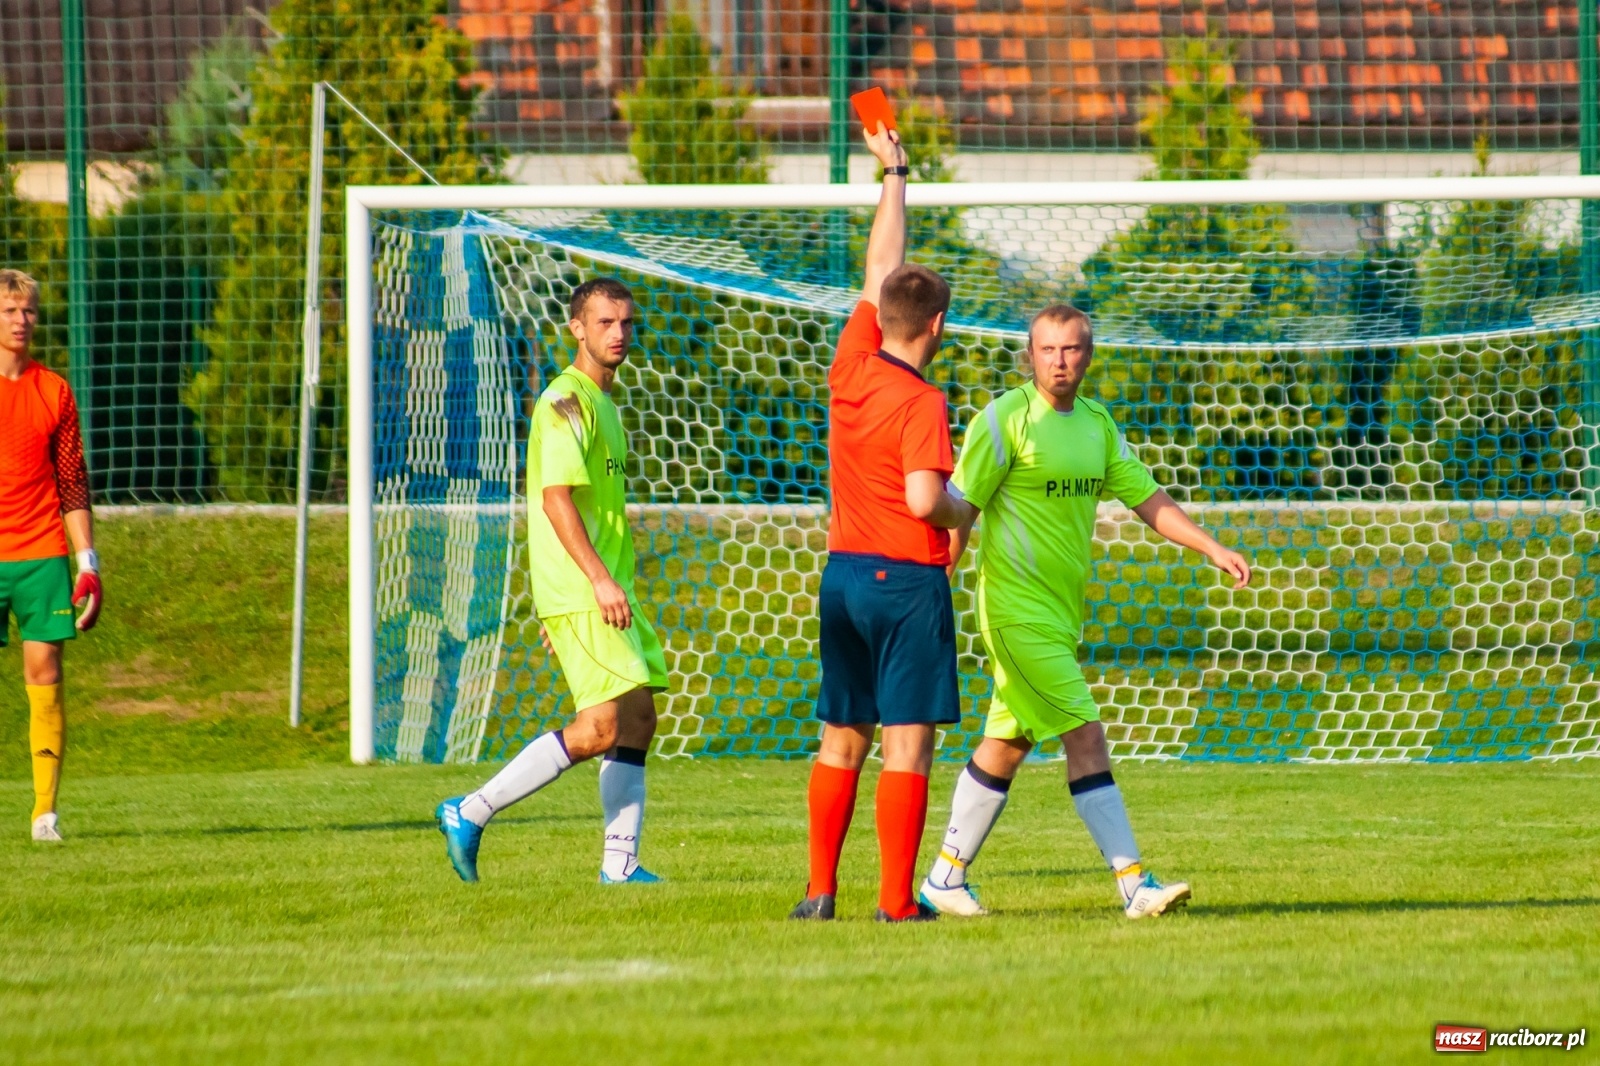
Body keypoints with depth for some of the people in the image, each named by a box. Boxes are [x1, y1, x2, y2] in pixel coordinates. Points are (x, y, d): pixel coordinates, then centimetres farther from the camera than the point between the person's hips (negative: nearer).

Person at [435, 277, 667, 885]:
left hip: (608, 595, 10)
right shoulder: (566, 402, -11)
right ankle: (469, 814, -8)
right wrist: (600, 579, -25)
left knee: (638, 719, 5)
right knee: (600, 729, -14)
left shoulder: (602, 402, 19)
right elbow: (556, 498, -20)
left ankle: (620, 862, 6)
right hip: (578, 594, -10)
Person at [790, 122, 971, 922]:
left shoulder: (850, 373, 4)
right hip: (907, 580, -7)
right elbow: (923, 498, -26)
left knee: (841, 740, 12)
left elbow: (878, 274, 16)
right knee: (907, 743, -4)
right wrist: (962, 514, -3)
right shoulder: (921, 404, -15)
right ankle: (897, 899, -6)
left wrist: (893, 175, 25)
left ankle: (820, 889, 12)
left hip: (843, 573, 7)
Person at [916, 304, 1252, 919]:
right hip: (1018, 607, -8)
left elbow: (1147, 499, 14)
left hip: (1062, 610, 8)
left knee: (1007, 744, 13)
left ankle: (946, 878, 22)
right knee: (1085, 737, -12)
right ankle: (1134, 885, -14)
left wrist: (1213, 550, 5)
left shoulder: (1097, 424, 11)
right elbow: (960, 508, -11)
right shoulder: (1005, 419, -11)